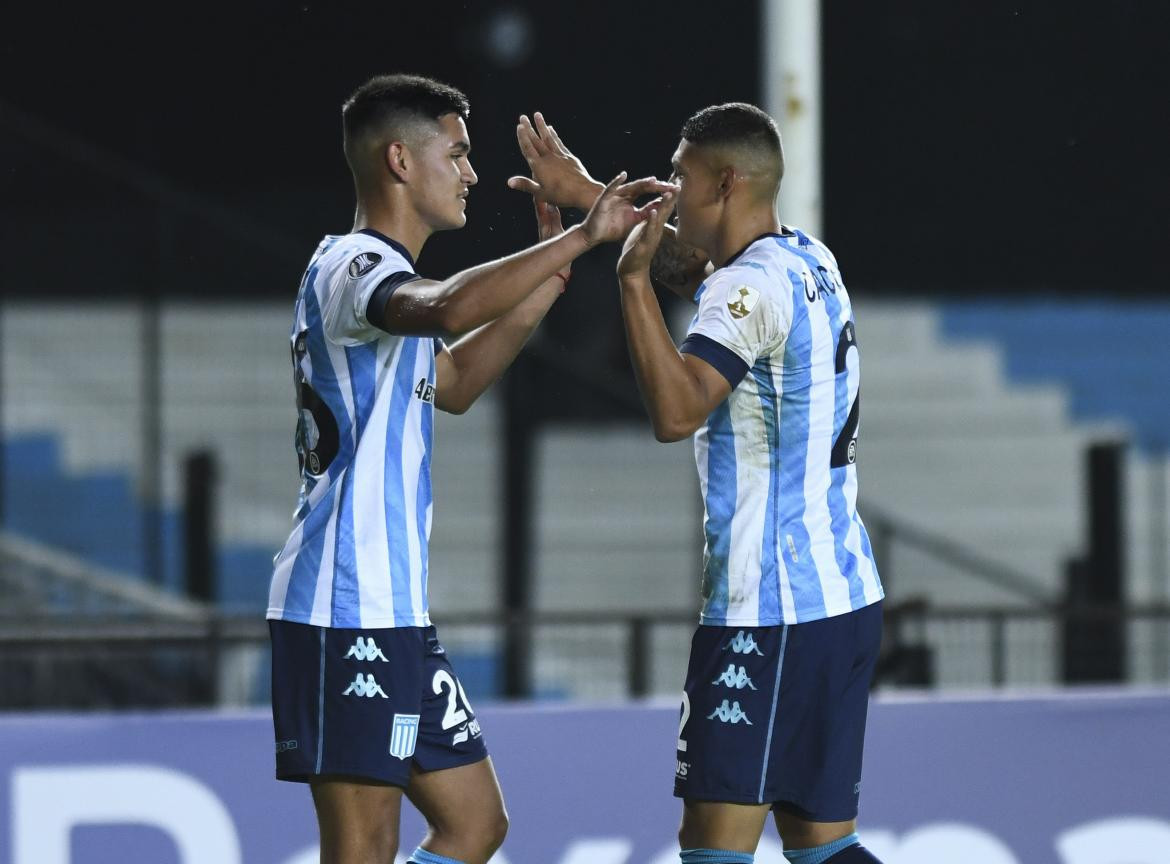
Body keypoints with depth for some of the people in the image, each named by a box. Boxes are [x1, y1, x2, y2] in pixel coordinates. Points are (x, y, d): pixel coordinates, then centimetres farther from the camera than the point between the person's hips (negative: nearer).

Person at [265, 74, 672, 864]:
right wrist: (579, 239, -31)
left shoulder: (366, 271, 20)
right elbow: (448, 309, -36)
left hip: (392, 613, 11)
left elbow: (452, 382, 35)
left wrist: (550, 279, 25)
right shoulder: (354, 267, -12)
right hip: (348, 612, -11)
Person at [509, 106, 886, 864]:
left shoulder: (752, 286, -15)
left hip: (772, 613, -10)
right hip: (845, 595, 10)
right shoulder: (809, 263, 13)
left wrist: (635, 277, -24)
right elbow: (689, 264, 32)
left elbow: (676, 412, -28)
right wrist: (588, 197, 26)